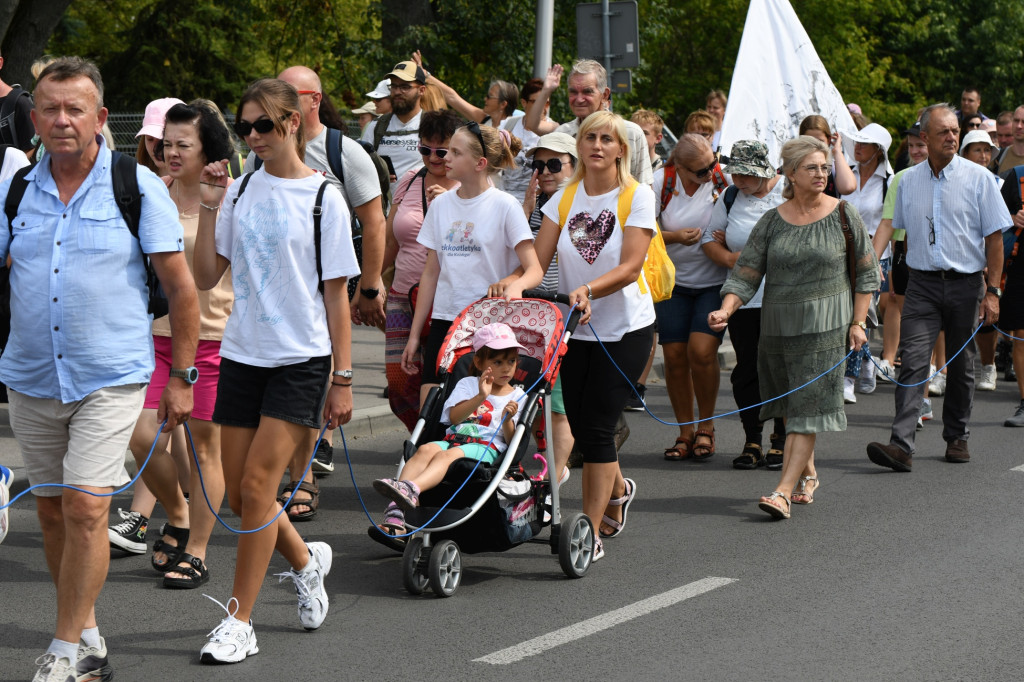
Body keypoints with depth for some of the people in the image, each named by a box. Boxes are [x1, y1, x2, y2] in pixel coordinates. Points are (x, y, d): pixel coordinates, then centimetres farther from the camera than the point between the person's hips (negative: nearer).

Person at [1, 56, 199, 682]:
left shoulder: (138, 187, -5)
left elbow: (181, 287, -1)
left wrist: (182, 377, -2)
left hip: (110, 378, -4)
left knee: (85, 511, -11)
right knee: (52, 512, 10)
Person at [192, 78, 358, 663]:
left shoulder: (323, 197, -5)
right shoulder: (240, 191, 6)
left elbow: (336, 295, -2)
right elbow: (206, 277, 4)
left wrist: (342, 378, -4)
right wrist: (210, 208, -6)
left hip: (301, 358, -5)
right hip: (243, 353, 5)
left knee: (257, 488, -10)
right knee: (240, 495, 8)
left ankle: (239, 622, -1)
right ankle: (307, 560, 36)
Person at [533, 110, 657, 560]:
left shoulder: (637, 196, -8)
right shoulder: (566, 197, 5)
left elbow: (630, 267, -18)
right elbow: (538, 259, -1)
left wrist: (587, 290, -34)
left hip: (624, 327, -4)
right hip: (575, 329, 4)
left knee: (596, 426, -10)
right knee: (581, 425, 8)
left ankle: (591, 532, -4)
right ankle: (618, 490, 39)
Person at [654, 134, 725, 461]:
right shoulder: (661, 182, -7)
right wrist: (675, 237, -16)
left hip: (714, 282, -2)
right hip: (673, 280, 2)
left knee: (702, 351, -16)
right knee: (674, 355, -2)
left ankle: (706, 426, 5)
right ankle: (685, 432, 13)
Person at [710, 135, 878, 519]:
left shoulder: (843, 215, -1)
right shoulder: (772, 222, 3)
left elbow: (866, 273, 4)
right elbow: (745, 275, 1)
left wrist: (858, 322, -2)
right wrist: (726, 310, -16)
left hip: (826, 327, -3)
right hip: (778, 325, 3)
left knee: (808, 404, -11)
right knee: (791, 402, 13)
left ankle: (784, 491, -16)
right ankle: (808, 475, 34)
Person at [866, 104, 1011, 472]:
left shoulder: (978, 178, -2)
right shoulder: (908, 181, 6)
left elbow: (994, 237, -1)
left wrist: (992, 291, -7)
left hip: (966, 283, -1)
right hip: (922, 283, 1)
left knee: (961, 365, 9)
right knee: (912, 361, -12)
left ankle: (957, 438, 26)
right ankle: (901, 445, -20)